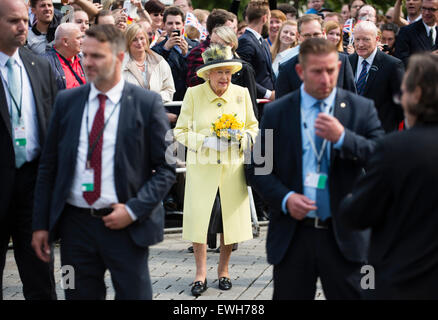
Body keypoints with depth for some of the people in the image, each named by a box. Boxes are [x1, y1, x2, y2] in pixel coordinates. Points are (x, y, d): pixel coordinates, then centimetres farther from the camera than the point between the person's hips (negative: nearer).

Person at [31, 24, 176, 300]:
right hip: (76, 224, 3)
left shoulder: (147, 103, -3)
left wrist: (133, 210, -13)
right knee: (79, 295, 8)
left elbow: (166, 168, -1)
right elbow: (49, 166, 10)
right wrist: (41, 224, 6)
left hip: (126, 226, -3)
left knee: (134, 295, 2)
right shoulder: (66, 101, 7)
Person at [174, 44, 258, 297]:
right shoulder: (193, 94, -3)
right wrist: (206, 141, -16)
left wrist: (240, 139, -9)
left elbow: (253, 127, 13)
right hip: (202, 167, -2)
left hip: (232, 168, 2)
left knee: (231, 217, 4)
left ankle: (224, 269, 21)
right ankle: (201, 272, 6)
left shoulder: (242, 94, 4)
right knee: (198, 216, -7)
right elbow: (181, 131, 0)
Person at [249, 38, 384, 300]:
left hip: (343, 236, -1)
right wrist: (285, 198, -11)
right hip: (292, 235, 1)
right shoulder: (276, 112, 5)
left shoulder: (361, 109, 3)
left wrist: (342, 137, -21)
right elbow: (259, 169, 6)